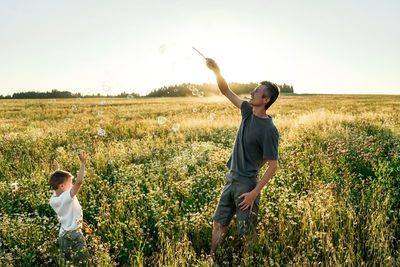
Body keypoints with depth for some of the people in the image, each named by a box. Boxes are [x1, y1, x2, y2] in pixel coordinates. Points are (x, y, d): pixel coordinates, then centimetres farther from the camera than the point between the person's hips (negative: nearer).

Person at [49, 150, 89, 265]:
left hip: (62, 234, 8)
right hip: (74, 234, -8)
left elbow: (58, 180, 17)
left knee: (65, 262, 16)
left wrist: (57, 169, 30)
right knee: (81, 262, 0)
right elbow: (79, 181, -36)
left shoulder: (52, 200, 0)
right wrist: (83, 163, -33)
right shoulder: (67, 197, -23)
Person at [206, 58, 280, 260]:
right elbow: (226, 92, 10)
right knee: (219, 223, 15)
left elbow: (273, 166, -17)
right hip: (231, 179, 8)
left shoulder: (269, 130, -19)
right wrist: (216, 71, -4)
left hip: (247, 184, -7)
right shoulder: (248, 111, 2)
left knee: (247, 232, 6)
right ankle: (211, 259, 30)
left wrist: (254, 193, -19)